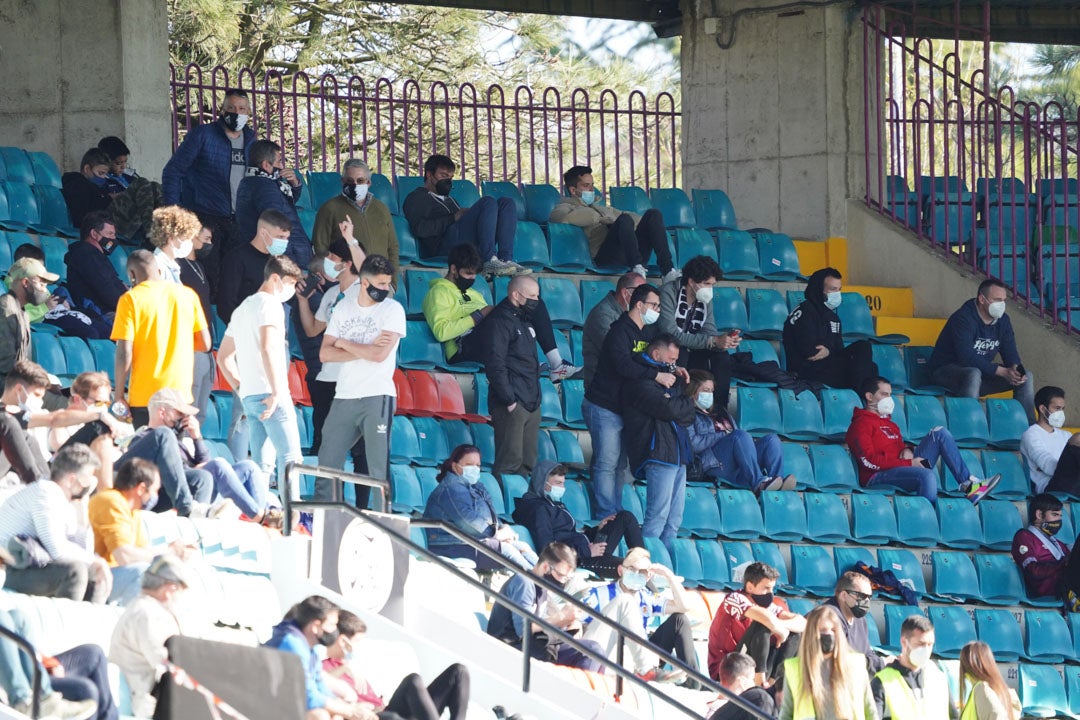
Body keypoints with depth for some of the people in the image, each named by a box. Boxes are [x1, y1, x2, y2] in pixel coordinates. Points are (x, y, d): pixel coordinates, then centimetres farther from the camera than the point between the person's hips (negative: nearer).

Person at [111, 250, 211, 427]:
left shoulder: (131, 299, -5)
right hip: (182, 396, 4)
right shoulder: (187, 294, 6)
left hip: (144, 398, -4)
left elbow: (124, 353, -11)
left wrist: (119, 394, -3)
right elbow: (204, 344, 7)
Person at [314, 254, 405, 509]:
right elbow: (325, 354, 1)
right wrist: (366, 349, -9)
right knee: (327, 462, 6)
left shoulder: (392, 309, 0)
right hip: (344, 398, 4)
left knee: (378, 467, -6)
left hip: (377, 398, -4)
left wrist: (343, 343, -1)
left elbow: (379, 354, -13)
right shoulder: (342, 309, 11)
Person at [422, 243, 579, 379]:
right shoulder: (439, 293, 6)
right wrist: (478, 316, -12)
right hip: (466, 351, -8)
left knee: (536, 306, -2)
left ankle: (556, 364, -17)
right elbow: (441, 332, -11)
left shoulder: (474, 294, 34)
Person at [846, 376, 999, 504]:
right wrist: (908, 463, -14)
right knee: (928, 475, -37)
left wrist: (907, 450, 4)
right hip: (879, 476, -9)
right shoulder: (861, 424, -2)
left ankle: (969, 485, -10)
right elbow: (868, 461, -14)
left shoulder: (889, 424, 28)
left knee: (940, 434, 1)